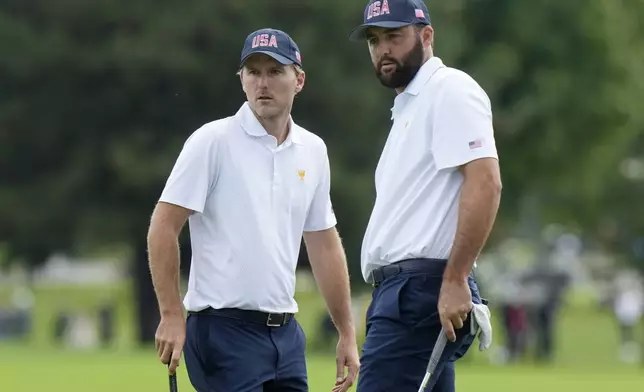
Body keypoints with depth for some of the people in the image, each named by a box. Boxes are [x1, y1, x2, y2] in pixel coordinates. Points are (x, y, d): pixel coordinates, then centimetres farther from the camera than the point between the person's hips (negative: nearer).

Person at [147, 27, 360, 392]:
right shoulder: (213, 141, -6)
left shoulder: (313, 150, 12)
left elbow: (325, 245, 18)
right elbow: (164, 227, -8)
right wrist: (172, 316, -15)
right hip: (224, 330, -6)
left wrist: (347, 332, 15)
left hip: (286, 332, 6)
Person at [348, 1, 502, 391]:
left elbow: (484, 183, -18)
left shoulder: (450, 91, -5)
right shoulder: (406, 107, 26)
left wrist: (455, 279, -22)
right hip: (400, 290, 10)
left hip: (424, 288, -10)